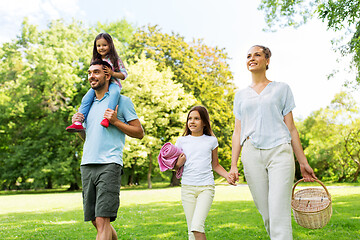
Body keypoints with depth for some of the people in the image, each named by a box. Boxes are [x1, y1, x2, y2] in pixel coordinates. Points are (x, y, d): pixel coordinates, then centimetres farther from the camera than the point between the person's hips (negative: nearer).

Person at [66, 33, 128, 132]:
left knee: (114, 93, -41)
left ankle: (107, 117, -55)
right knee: (87, 97, -22)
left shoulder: (115, 59, 5)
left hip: (113, 83, -5)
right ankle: (78, 123, -27)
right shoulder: (96, 61, 19)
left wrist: (112, 73, -15)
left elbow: (124, 74, 1)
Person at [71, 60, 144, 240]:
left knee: (102, 221, -13)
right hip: (87, 164, 7)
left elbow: (139, 132, 1)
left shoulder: (121, 101, 4)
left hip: (109, 164, -6)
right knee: (96, 221, 11)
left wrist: (115, 121, -10)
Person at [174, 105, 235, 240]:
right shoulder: (182, 141, 8)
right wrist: (179, 163, -8)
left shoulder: (211, 141, 7)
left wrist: (227, 176, -1)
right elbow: (175, 166, 15)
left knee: (197, 226, -19)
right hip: (187, 188, 2)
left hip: (206, 187, -2)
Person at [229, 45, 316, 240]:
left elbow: (291, 128, 9)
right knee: (266, 214, 5)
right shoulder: (241, 95, 16)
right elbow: (237, 132, 14)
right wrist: (233, 165, 6)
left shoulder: (281, 89, 11)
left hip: (279, 152, -2)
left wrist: (303, 162, 5)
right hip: (252, 155, 3)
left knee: (279, 214, -12)